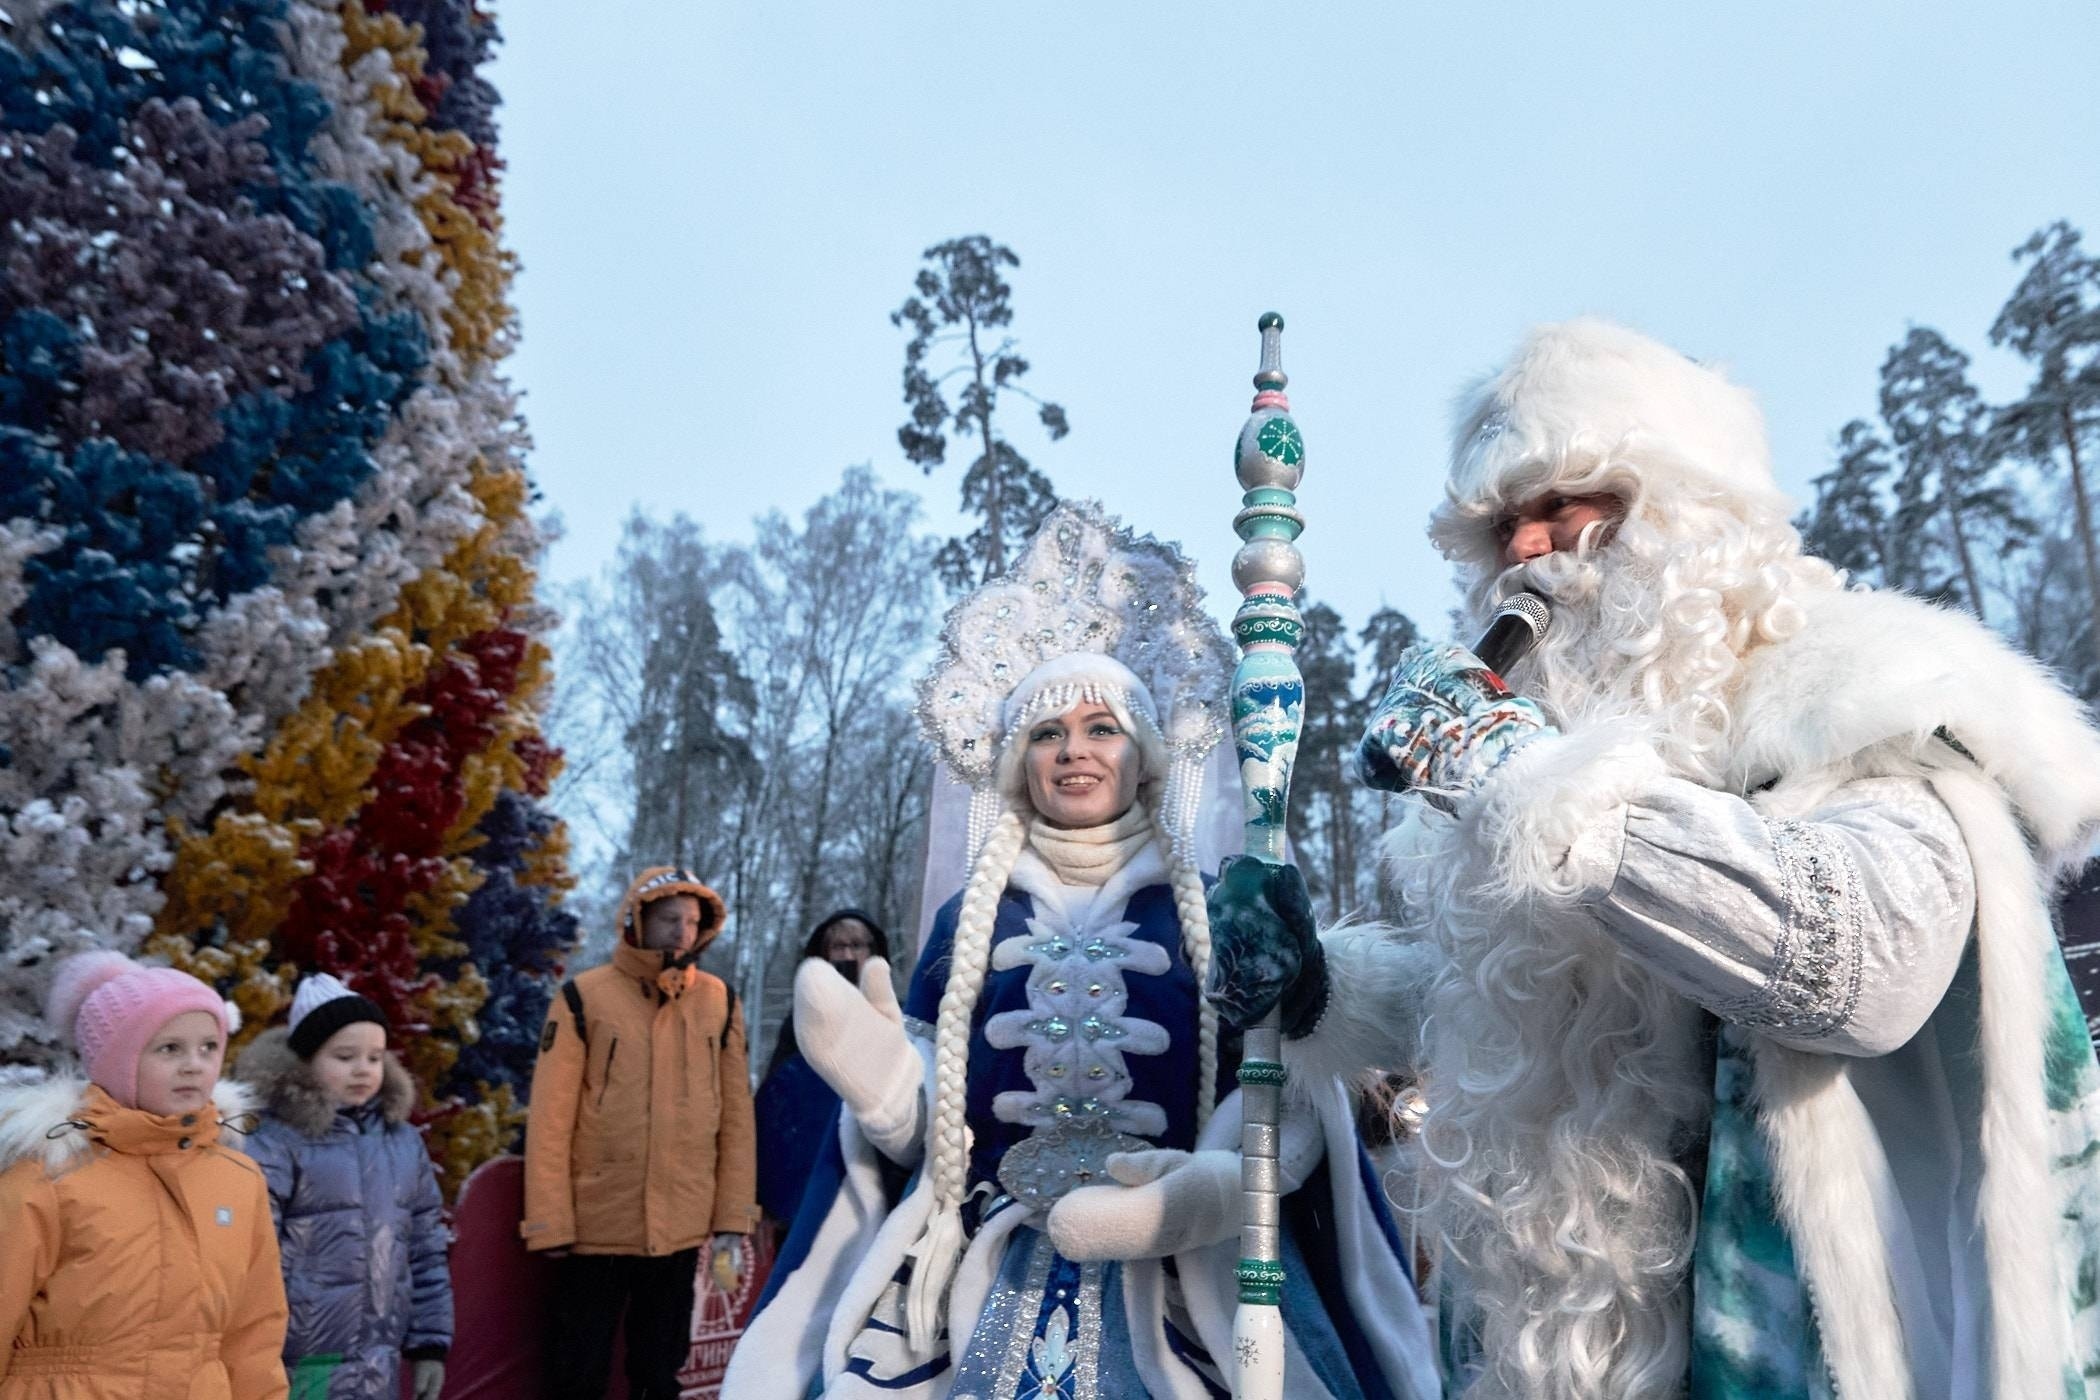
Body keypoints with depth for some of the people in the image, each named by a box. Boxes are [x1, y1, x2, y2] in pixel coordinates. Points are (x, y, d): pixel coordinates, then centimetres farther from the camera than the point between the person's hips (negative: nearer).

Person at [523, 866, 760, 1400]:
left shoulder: (719, 1001, 2)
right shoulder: (584, 998, -6)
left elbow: (735, 1115, 4)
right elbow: (550, 1119, -7)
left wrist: (733, 1216, 2)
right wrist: (550, 1222, -9)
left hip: (681, 1229, 3)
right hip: (597, 1225, -2)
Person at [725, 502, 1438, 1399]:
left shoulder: (1208, 918, 2)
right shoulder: (973, 920, 6)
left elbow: (1284, 1099, -5)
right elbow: (932, 1127, 4)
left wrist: (1217, 1186, -23)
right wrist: (883, 1077, -16)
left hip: (1161, 1284, -1)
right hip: (991, 1275, 1)